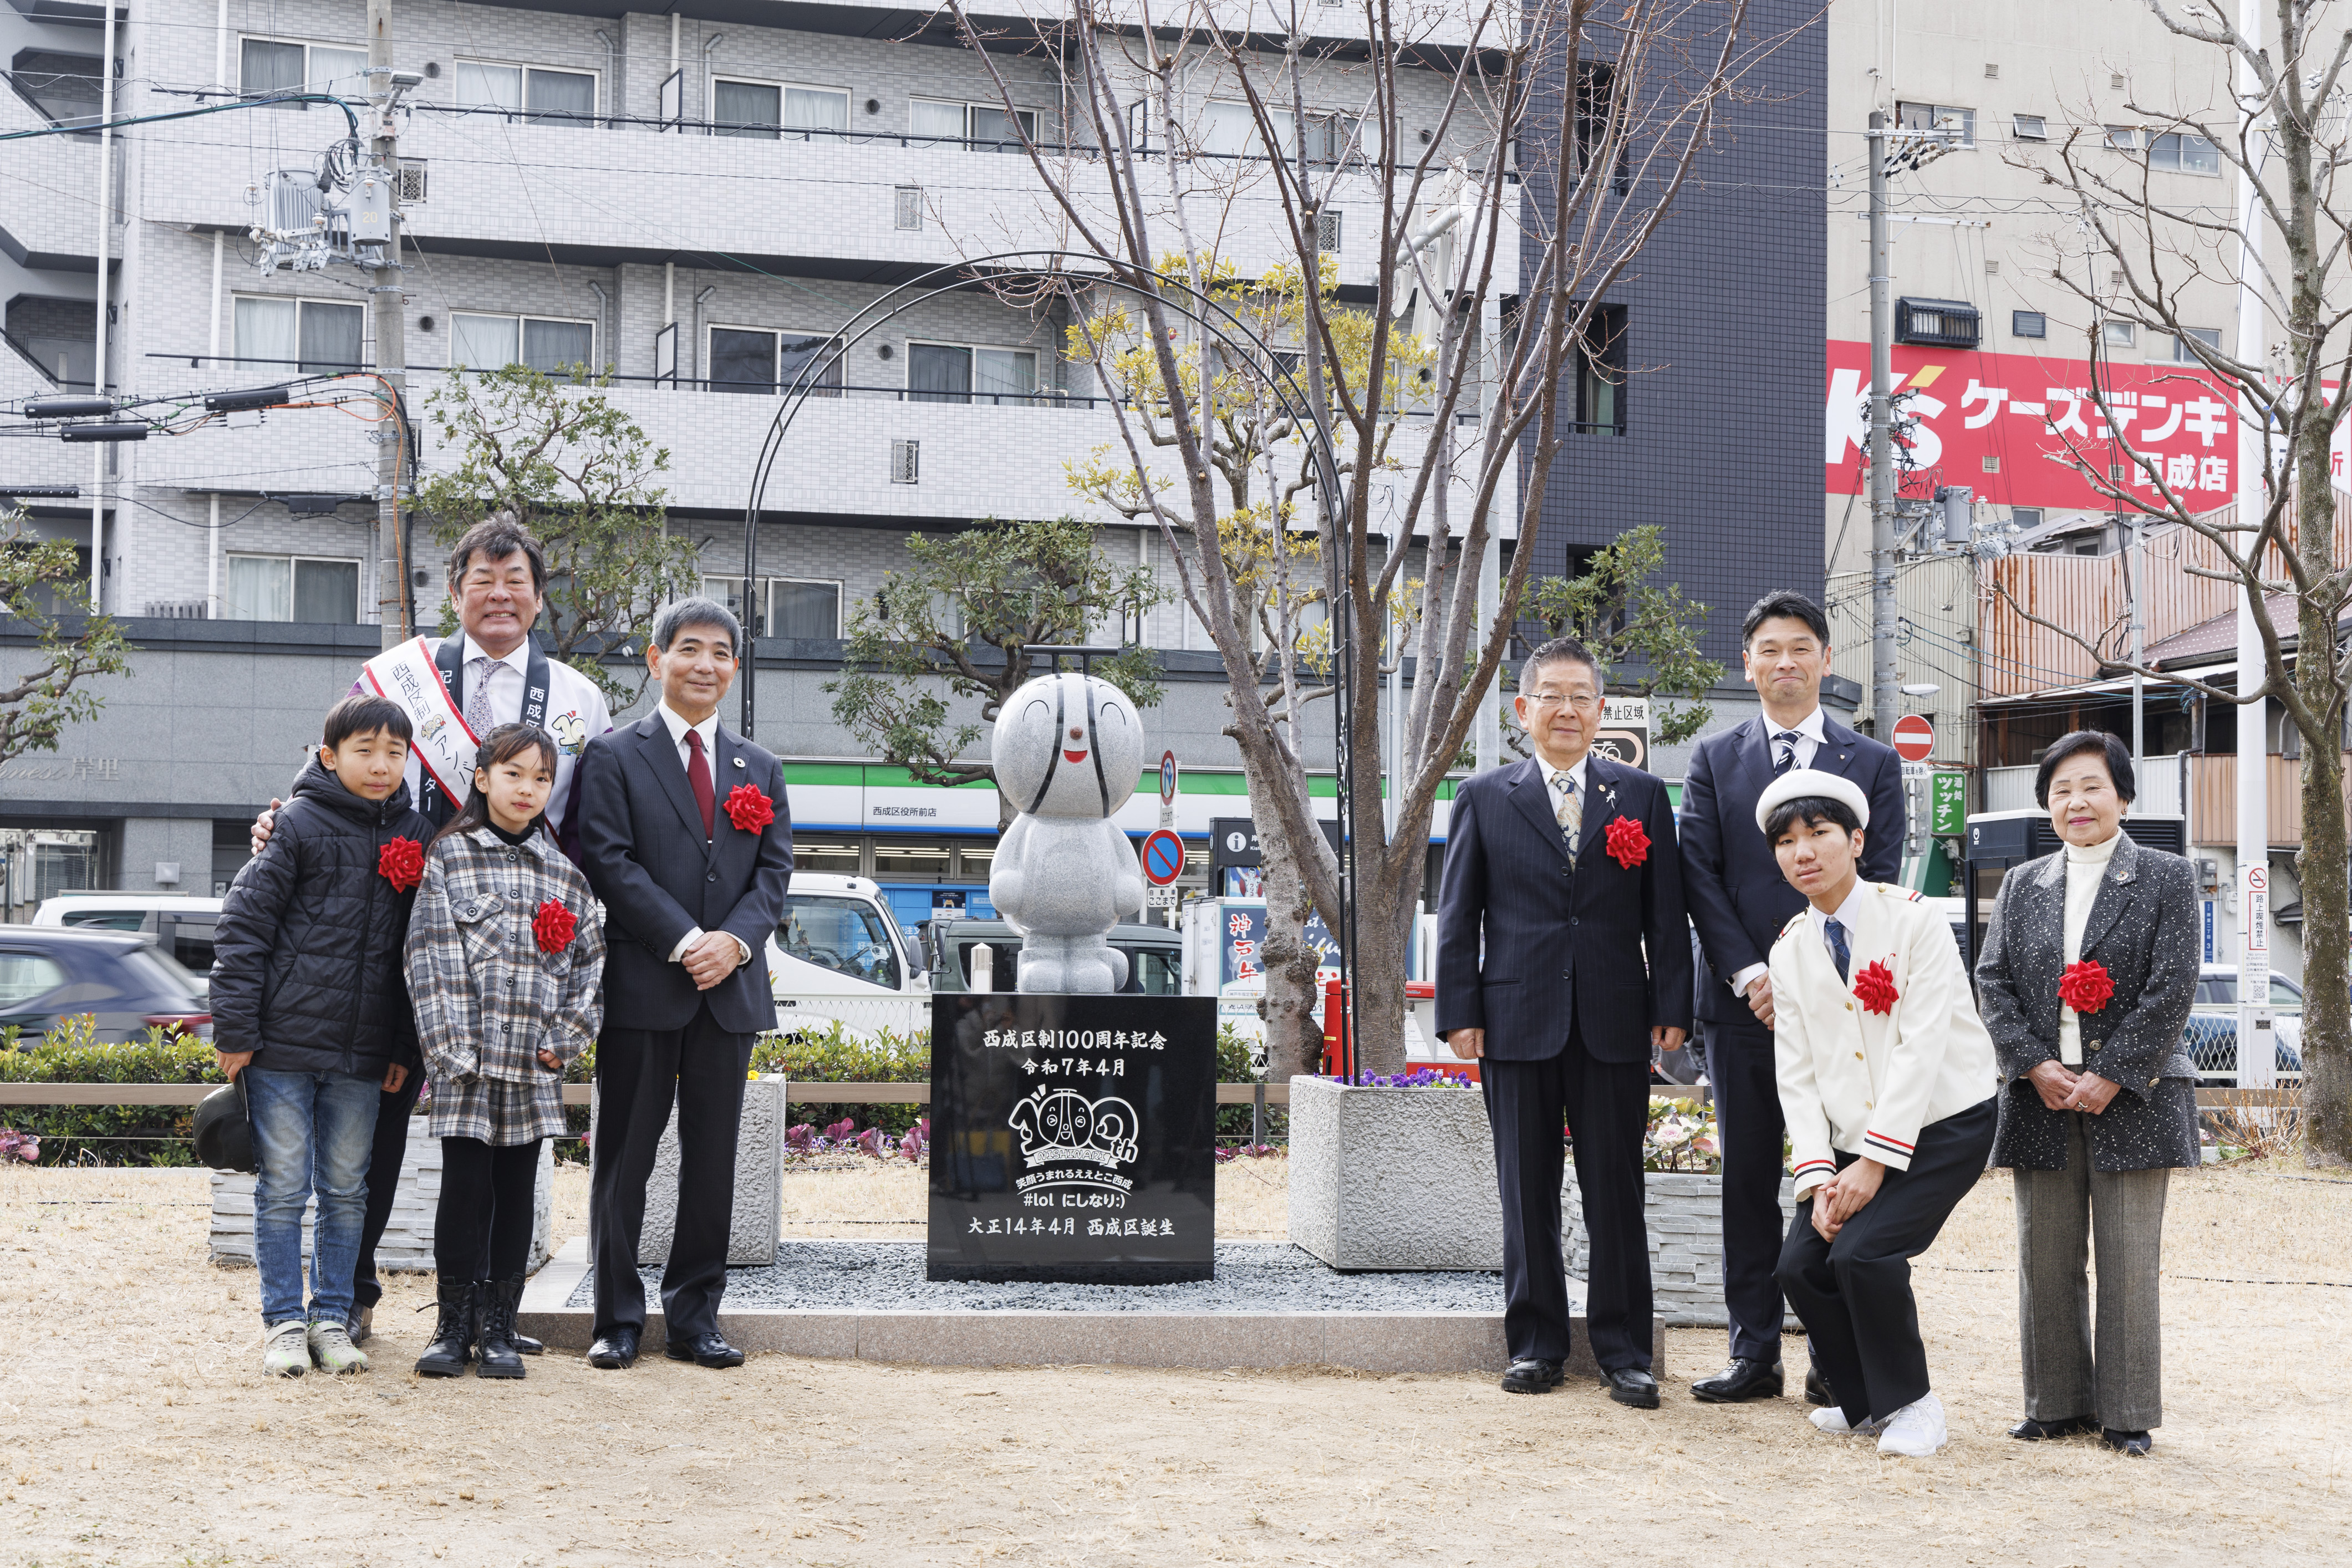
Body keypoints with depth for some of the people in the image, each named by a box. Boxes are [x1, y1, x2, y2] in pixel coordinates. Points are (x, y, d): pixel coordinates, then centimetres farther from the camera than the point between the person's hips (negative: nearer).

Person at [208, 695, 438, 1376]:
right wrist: (235, 1031, -8)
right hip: (284, 1040, -4)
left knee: (346, 1189, 10)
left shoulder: (416, 836, 7)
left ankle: (332, 1318, 20)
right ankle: (284, 1321, 12)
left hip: (362, 1054, 4)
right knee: (283, 1186, 3)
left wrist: (405, 1047, 8)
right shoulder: (298, 826, -5)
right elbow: (242, 924, -5)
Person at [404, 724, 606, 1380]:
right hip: (467, 1057, -3)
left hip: (534, 1061, 3)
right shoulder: (451, 856, 3)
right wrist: (450, 1047, -12)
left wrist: (564, 1041, -1)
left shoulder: (563, 871, 11)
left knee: (517, 1189, 6)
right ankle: (454, 1325, 9)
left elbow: (589, 961, 11)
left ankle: (500, 1328, 13)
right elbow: (432, 957, -4)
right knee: (466, 1185, -3)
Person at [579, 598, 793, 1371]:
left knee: (712, 1161, 7)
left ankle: (695, 1318, 15)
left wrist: (736, 940, -9)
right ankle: (618, 1319, 11)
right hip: (641, 987, -4)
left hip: (731, 988, 4)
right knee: (624, 1159, 2)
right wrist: (685, 942, -15)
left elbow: (774, 870, 9)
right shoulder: (612, 757, 2)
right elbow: (611, 864, -7)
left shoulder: (760, 770, 16)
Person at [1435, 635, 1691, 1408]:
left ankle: (1624, 1351, 11)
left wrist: (1672, 1010, 0)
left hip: (1614, 1024, 0)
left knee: (1616, 1192, 3)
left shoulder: (1643, 796, 8)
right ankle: (1536, 1342, 18)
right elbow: (1458, 916, 6)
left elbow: (1666, 915, 6)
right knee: (1527, 1192, 7)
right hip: (1518, 1023, 0)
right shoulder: (1484, 799, 7)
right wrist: (1460, 1014, -1)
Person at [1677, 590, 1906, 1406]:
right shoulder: (1714, 759, 9)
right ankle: (1754, 1354, 11)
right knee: (1748, 1180, 5)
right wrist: (1748, 973, -10)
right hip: (1741, 1000, 1)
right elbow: (1700, 877, 2)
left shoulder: (1873, 763, 8)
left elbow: (1878, 882, 0)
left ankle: (1835, 1360, 8)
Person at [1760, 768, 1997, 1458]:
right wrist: (1819, 1176, -9)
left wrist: (1874, 1161, -20)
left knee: (1863, 1251, -23)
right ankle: (1867, 1402, 14)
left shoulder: (1913, 920, -10)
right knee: (1799, 1265, -9)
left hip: (1943, 1126, -6)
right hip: (1854, 1137, 6)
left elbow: (1920, 1048, -16)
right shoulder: (1789, 952, 7)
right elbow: (1797, 1075, 3)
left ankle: (1912, 1404, -1)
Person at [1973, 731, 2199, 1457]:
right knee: (2045, 1259, 6)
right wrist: (2036, 1065, -8)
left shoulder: (2167, 879, 1)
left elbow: (2172, 988, -6)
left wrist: (2111, 1077, -13)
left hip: (2131, 1095, -3)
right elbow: (1994, 981, 6)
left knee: (2129, 1261, 0)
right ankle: (2058, 1404, 16)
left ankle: (2128, 1413, 9)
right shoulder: (2021, 886, 12)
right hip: (2042, 1097, 3)